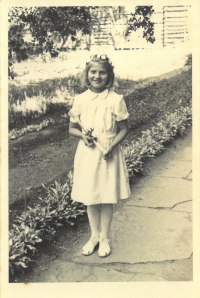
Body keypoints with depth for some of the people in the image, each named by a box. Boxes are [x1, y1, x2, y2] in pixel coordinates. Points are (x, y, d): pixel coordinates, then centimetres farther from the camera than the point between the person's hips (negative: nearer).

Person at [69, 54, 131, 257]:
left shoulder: (116, 100, -7)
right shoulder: (80, 100, -2)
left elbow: (124, 129, -2)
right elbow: (72, 128, 7)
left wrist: (112, 145, -18)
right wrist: (83, 135, -14)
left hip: (108, 155, -2)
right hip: (87, 154, 2)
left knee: (107, 198, 9)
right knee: (89, 198, 13)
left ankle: (104, 237, 29)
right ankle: (94, 235, 33)